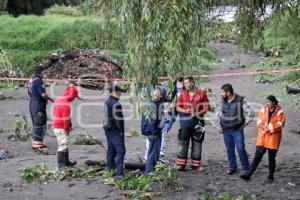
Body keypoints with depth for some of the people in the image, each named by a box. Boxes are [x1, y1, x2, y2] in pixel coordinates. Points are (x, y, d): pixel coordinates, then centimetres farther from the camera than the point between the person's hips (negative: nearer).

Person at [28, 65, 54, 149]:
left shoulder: (31, 80, 11)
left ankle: (34, 140, 25)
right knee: (40, 124, -3)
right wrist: (50, 99, -8)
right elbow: (43, 94, -22)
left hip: (32, 104, 10)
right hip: (39, 105, -10)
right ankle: (37, 142, -1)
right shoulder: (38, 81, -18)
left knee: (35, 123, 18)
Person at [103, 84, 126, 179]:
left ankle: (110, 170, 24)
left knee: (111, 150, 16)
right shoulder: (116, 104, -18)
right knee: (120, 150, -8)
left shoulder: (107, 102, 12)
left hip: (108, 130, 10)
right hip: (115, 130, -10)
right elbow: (119, 119, -19)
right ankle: (119, 173, -12)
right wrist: (121, 131, -11)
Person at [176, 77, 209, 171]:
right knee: (183, 142, 0)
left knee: (197, 142, 6)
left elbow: (206, 107, 0)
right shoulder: (182, 94, 8)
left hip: (197, 120, -1)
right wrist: (184, 111, -12)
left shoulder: (201, 94, 1)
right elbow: (178, 107, 8)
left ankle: (195, 164, 15)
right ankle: (181, 164, 5)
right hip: (185, 120, 1)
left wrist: (198, 113, -15)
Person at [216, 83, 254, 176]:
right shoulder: (223, 101, 6)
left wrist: (245, 123, -7)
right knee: (229, 150, 9)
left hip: (237, 130, -4)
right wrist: (219, 126, 10)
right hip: (226, 130, 4)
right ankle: (232, 167, 22)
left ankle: (246, 168, 3)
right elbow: (218, 114, 17)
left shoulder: (240, 100, -10)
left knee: (241, 149, -8)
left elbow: (250, 112, -9)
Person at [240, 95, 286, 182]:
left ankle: (271, 176, 22)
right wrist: (264, 127, -15)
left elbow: (279, 126, -15)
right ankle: (249, 174, 1)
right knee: (257, 156, 1)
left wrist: (267, 127, -18)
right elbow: (259, 121, 4)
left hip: (273, 138, -3)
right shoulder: (264, 110, 4)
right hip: (262, 137, 3)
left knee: (271, 158, 7)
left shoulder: (279, 113, -9)